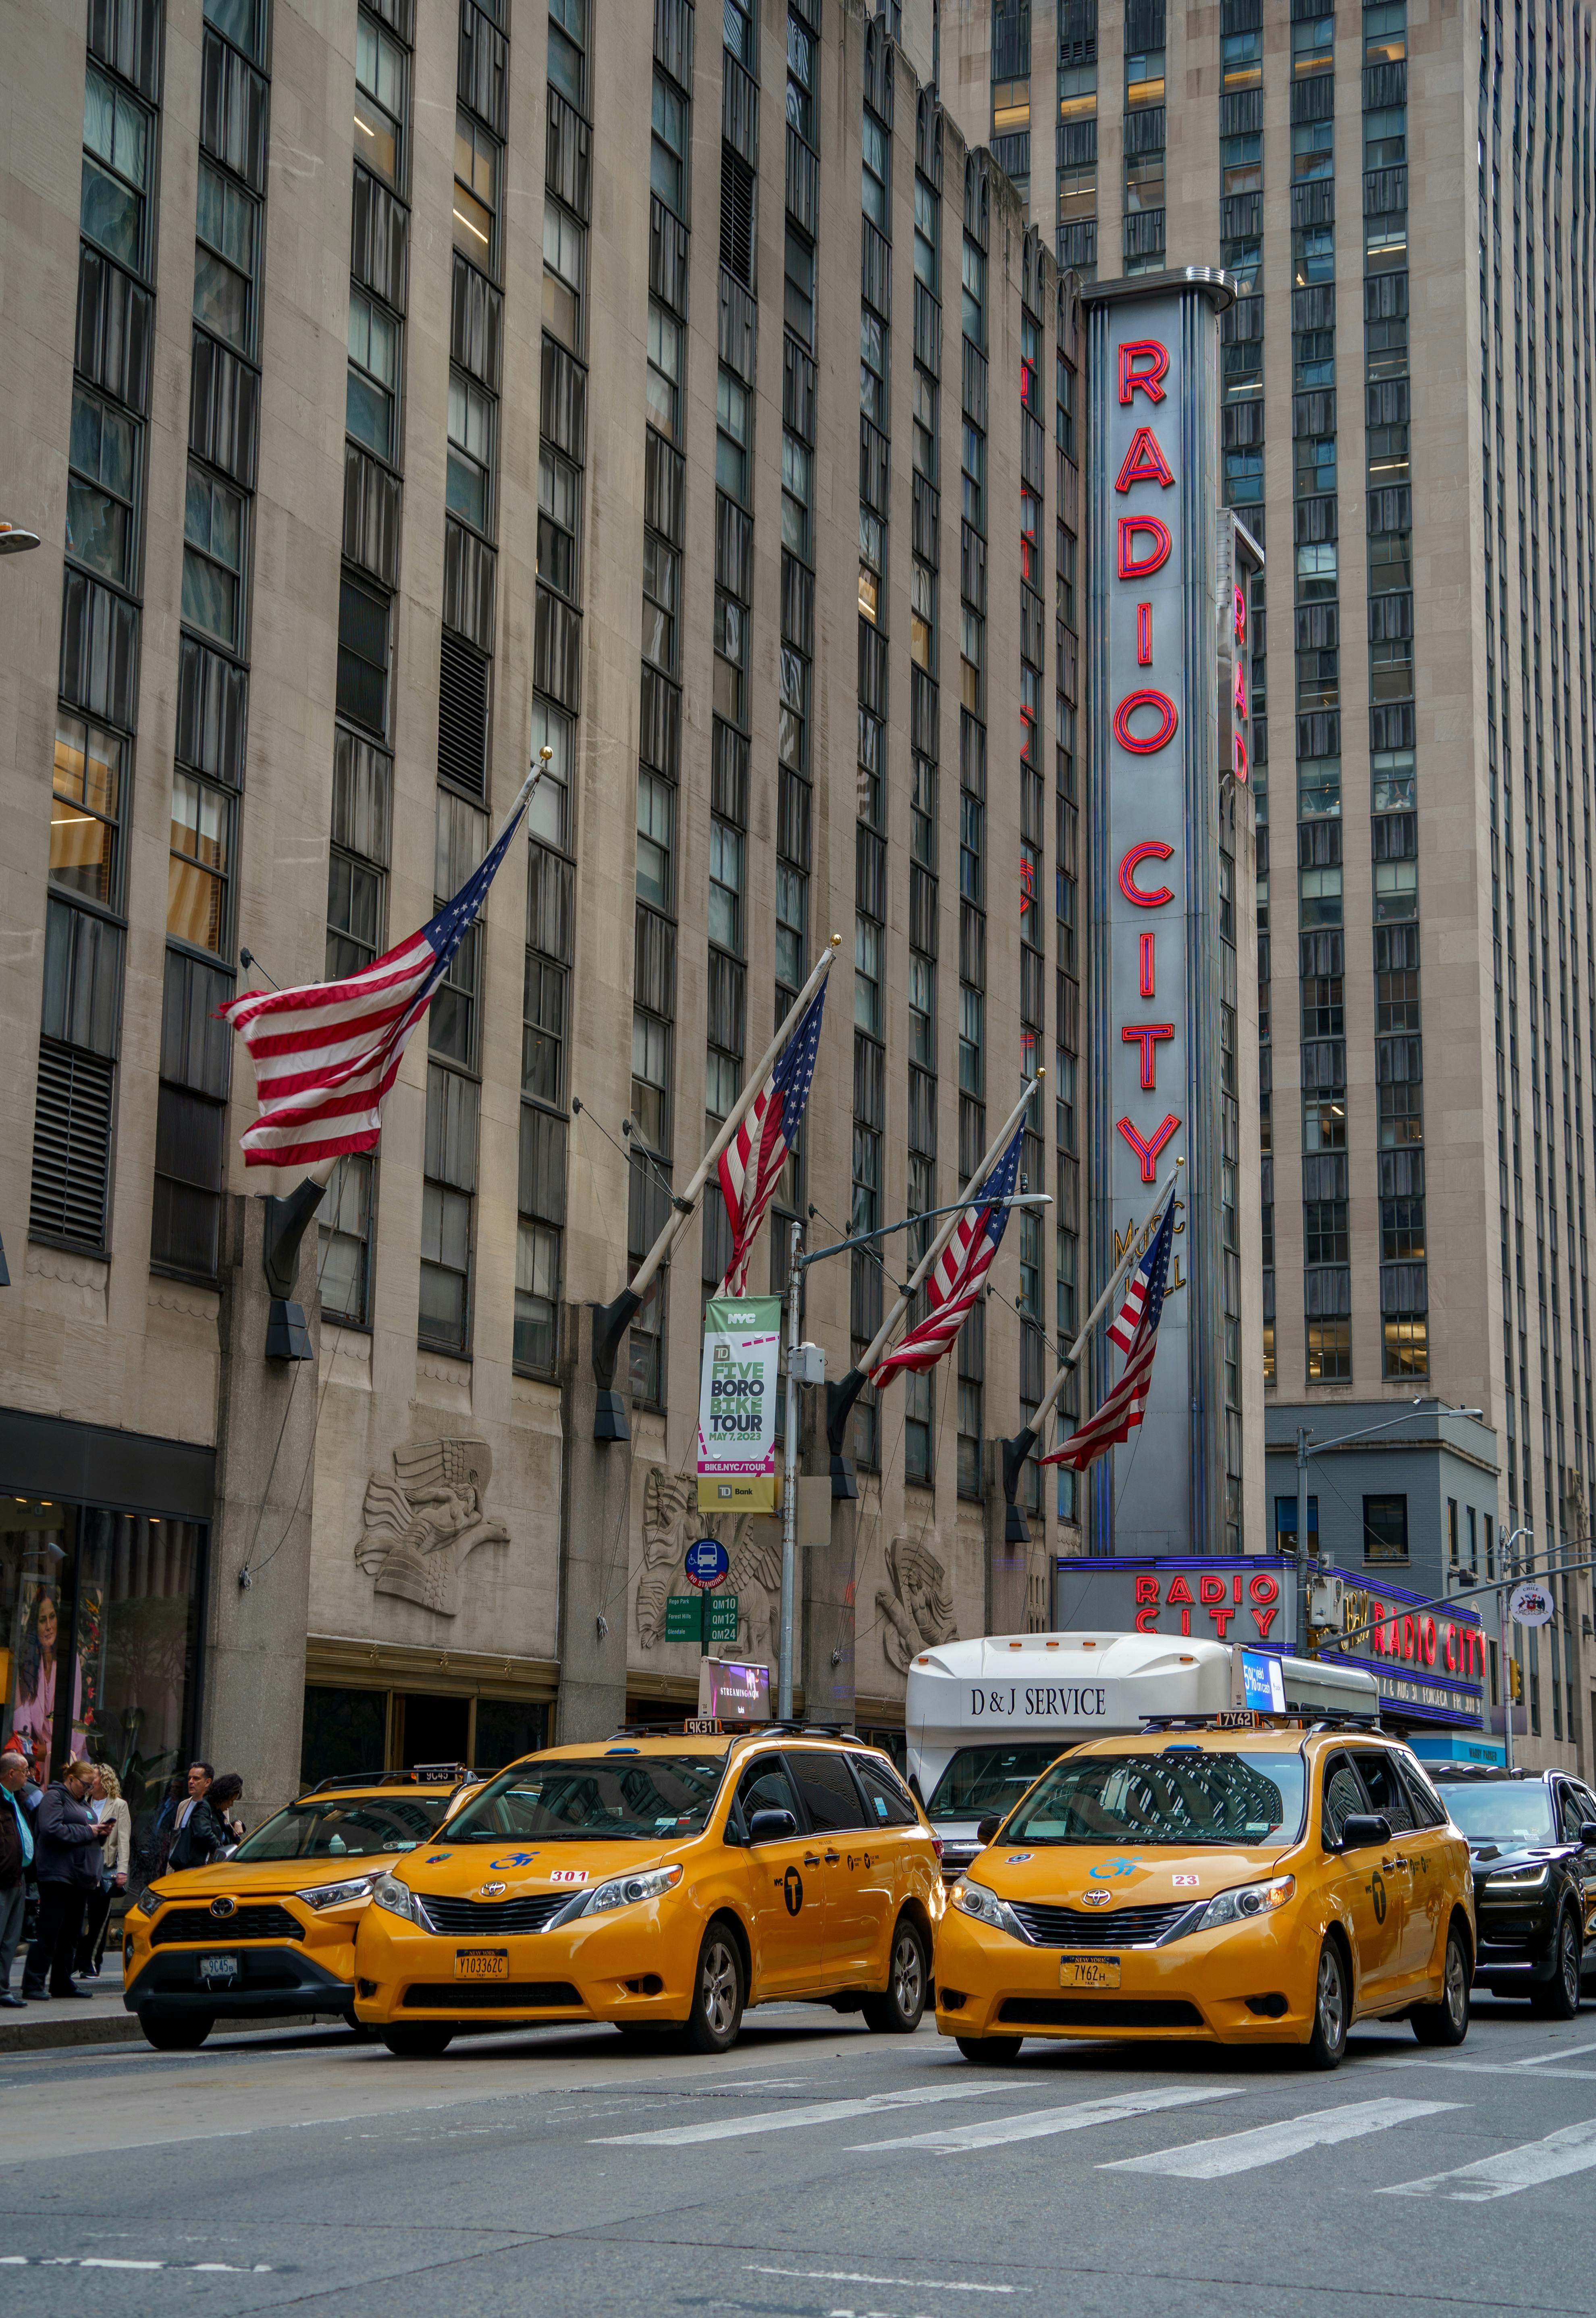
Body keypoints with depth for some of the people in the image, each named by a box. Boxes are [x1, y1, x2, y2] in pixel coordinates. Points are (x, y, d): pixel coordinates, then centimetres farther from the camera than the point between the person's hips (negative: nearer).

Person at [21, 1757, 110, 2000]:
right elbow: (52, 1830, -20)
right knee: (49, 1933, -9)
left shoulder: (82, 1801, 22)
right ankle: (33, 1984, -6)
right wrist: (88, 1832, -15)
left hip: (80, 1877, 9)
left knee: (71, 1935, 11)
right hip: (58, 1875, -9)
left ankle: (62, 1983, 17)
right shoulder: (55, 1796, -6)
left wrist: (101, 1832, 5)